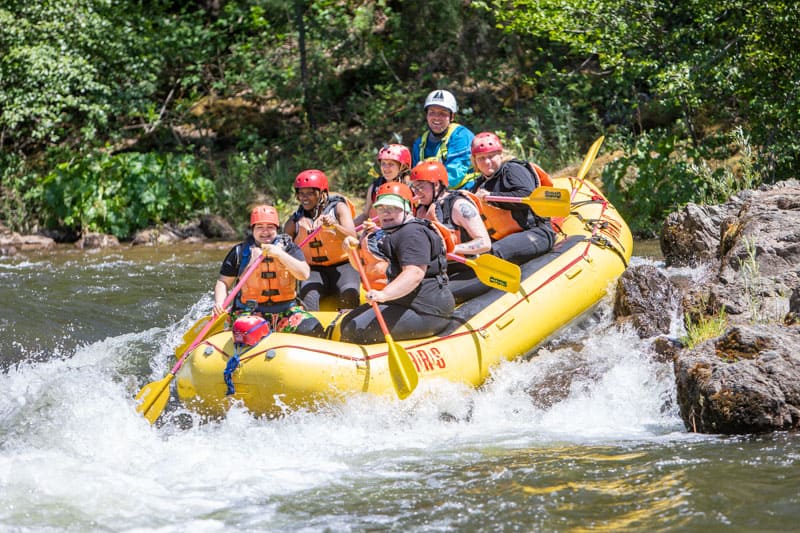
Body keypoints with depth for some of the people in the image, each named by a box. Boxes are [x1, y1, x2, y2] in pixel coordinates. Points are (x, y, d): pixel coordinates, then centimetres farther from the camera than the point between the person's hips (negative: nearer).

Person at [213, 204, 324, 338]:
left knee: (312, 330, -25)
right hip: (250, 312, -1)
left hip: (285, 310, 1)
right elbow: (223, 282, 11)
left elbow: (304, 274, -8)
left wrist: (280, 254, -16)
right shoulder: (240, 252, 6)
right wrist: (219, 302, -9)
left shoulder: (288, 247, 7)